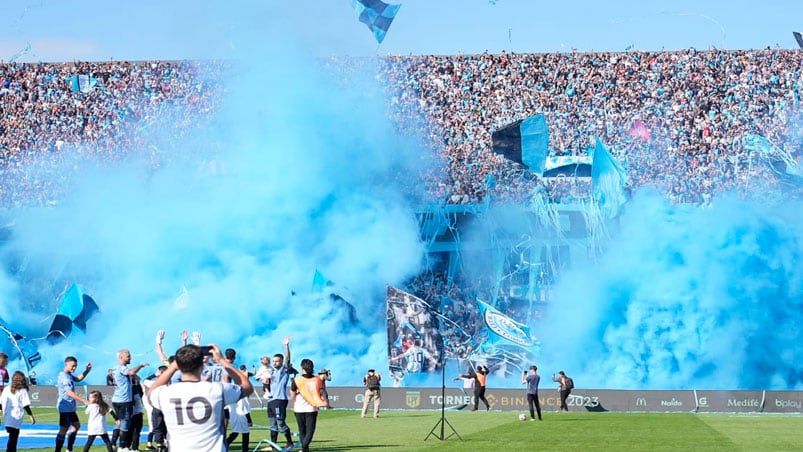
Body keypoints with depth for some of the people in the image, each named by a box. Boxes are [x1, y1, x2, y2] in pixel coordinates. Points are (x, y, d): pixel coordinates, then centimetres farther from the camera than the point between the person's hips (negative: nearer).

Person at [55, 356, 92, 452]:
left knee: (76, 425, 20)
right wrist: (84, 400, -30)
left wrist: (87, 371, 11)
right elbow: (69, 392, -28)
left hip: (70, 408, 11)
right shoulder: (64, 377, -20)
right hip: (65, 407, -11)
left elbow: (78, 379, 29)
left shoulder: (69, 375, 11)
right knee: (63, 429, -8)